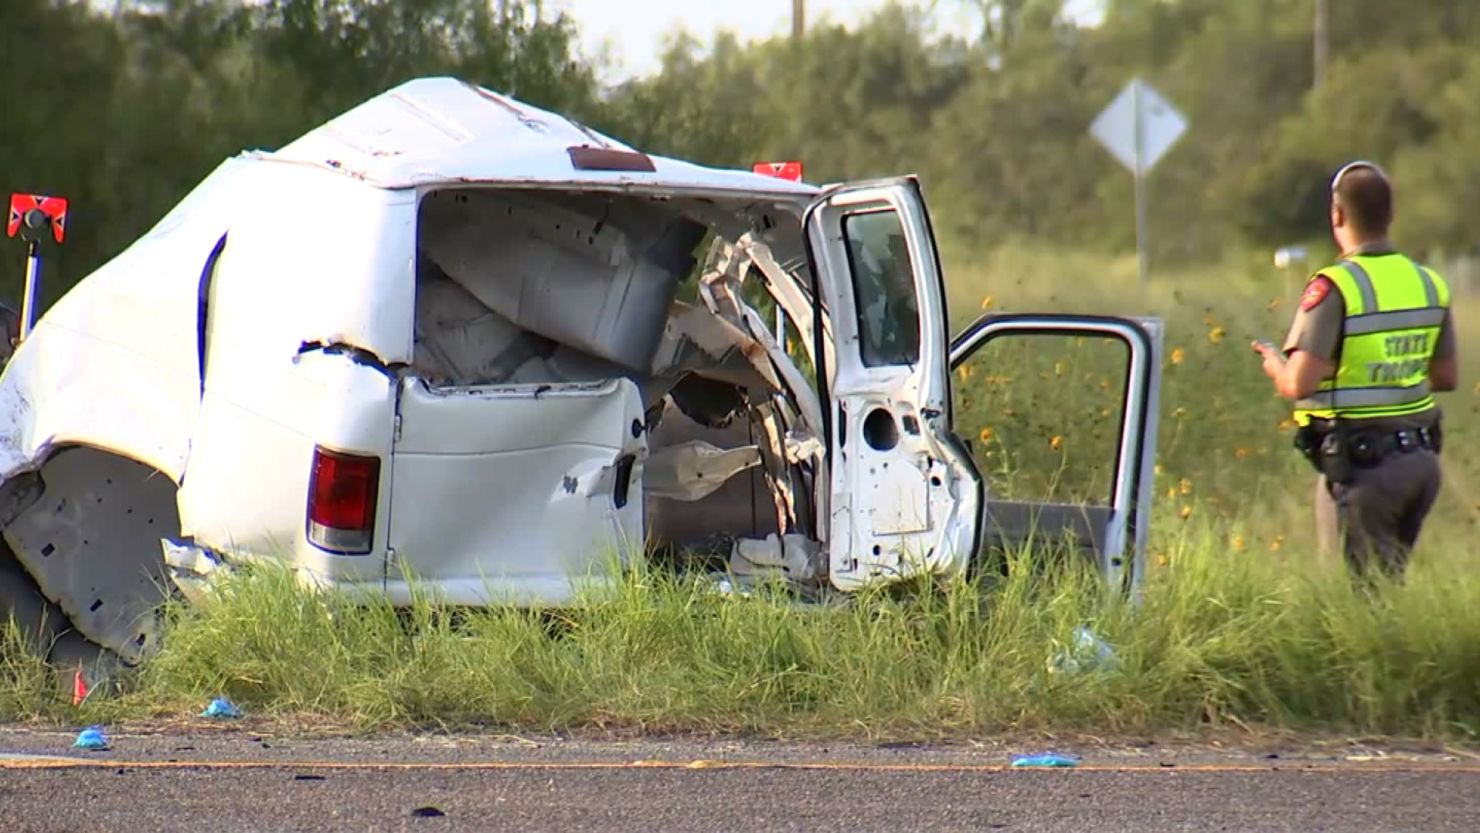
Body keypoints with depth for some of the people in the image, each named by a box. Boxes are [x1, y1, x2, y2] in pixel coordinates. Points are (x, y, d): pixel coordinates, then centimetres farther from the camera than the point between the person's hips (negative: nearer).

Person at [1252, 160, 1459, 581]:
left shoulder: (1334, 288, -15)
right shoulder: (1429, 285, 6)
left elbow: (1300, 384, -19)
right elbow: (1447, 377, 14)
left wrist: (1274, 364, 2)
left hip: (1361, 466, -6)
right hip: (1421, 459, 7)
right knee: (1389, 586, 17)